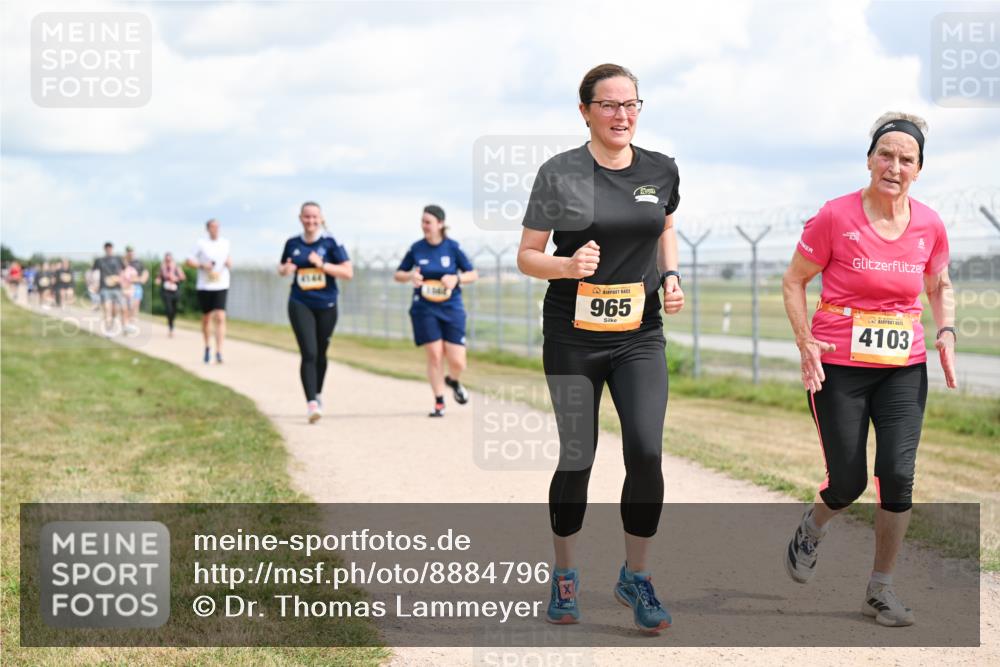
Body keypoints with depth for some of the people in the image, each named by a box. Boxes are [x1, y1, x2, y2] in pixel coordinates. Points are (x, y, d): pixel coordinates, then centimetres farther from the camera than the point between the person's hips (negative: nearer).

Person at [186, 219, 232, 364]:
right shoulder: (201, 244, 0)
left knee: (220, 318, -13)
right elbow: (189, 261, 1)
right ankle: (207, 347, 32)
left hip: (221, 286, 1)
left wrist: (229, 263, -1)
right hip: (204, 285, -1)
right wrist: (202, 265, -15)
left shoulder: (226, 243, 9)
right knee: (206, 318, 10)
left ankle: (219, 352, -17)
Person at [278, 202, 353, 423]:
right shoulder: (292, 244, 4)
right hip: (300, 305, 0)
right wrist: (285, 269, -4)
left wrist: (322, 264, -19)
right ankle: (311, 403, -19)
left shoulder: (331, 243, -4)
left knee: (320, 353, 15)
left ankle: (318, 394, 38)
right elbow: (282, 267, 20)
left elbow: (348, 273, -8)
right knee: (308, 353, -14)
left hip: (326, 306, 0)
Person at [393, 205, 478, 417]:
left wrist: (456, 279, -17)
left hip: (451, 308, 0)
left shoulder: (452, 247, -3)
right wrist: (410, 276, -13)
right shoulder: (416, 248, 0)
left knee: (457, 362, -4)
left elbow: (473, 274, 2)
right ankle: (439, 402, 8)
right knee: (434, 355, -7)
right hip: (425, 309, 0)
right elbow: (397, 275, 9)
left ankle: (453, 381, 32)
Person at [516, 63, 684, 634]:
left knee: (647, 452, -11)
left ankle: (636, 577, 7)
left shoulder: (661, 171, 3)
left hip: (640, 334, 2)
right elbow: (527, 256, -3)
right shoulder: (560, 174, -7)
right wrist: (568, 266, -22)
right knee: (577, 459, 5)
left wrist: (671, 276, 5)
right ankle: (566, 576, 25)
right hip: (574, 335, -2)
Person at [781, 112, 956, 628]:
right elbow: (794, 281, 0)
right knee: (848, 483, 0)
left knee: (898, 474, -8)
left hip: (904, 367, 3)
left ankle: (881, 590, 8)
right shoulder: (835, 218, -10)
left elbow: (939, 285, 19)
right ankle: (811, 529, 37)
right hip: (838, 366, -3)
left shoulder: (929, 226, 0)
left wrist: (946, 332, 1)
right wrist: (806, 342, -11)